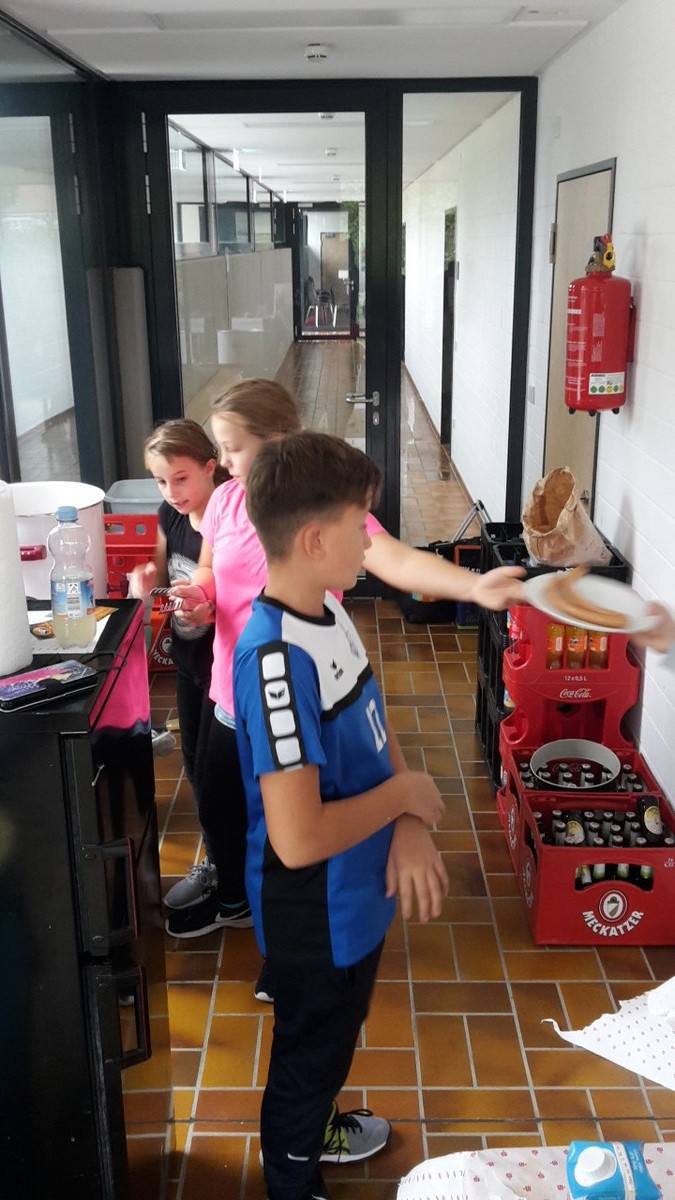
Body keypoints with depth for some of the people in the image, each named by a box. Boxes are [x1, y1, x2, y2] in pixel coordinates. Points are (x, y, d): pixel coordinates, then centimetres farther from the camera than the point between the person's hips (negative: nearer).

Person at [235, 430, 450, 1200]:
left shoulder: (328, 611, -5)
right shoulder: (278, 658, -33)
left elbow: (373, 724, 4)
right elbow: (298, 839, -36)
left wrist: (409, 827, -12)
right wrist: (405, 793, -21)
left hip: (354, 894, 8)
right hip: (315, 912, -8)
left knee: (330, 1042, 31)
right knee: (309, 1053, 18)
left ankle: (316, 1129, 58)